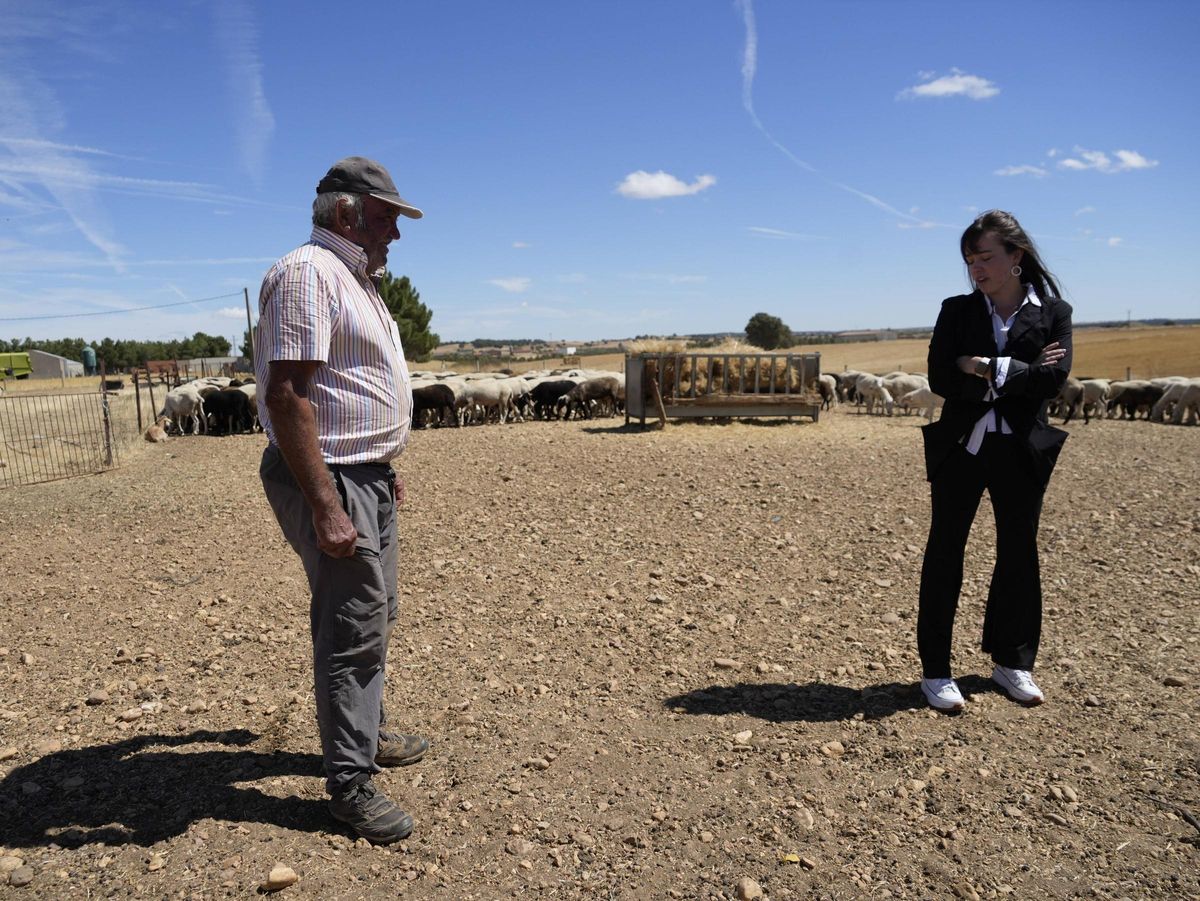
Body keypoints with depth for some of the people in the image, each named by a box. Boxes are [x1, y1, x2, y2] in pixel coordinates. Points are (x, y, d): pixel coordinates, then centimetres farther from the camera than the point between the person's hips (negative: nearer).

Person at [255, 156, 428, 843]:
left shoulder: (357, 279, 17)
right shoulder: (308, 273, -16)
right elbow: (286, 395, -24)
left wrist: (385, 465, 23)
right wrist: (325, 508, -28)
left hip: (369, 476, 11)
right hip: (329, 479, -10)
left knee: (376, 618, 20)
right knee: (353, 630, -3)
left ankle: (367, 733, 38)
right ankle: (350, 784, 11)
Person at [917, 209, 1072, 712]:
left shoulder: (1053, 312, 2)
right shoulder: (957, 311, 3)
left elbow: (1055, 378, -13)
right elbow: (940, 380, -10)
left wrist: (987, 368, -15)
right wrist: (1021, 375, -13)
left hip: (1021, 451, 1)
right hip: (961, 446, 0)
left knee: (1018, 554, 11)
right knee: (945, 553, 1)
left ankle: (1011, 662, 28)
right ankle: (935, 670, 10)